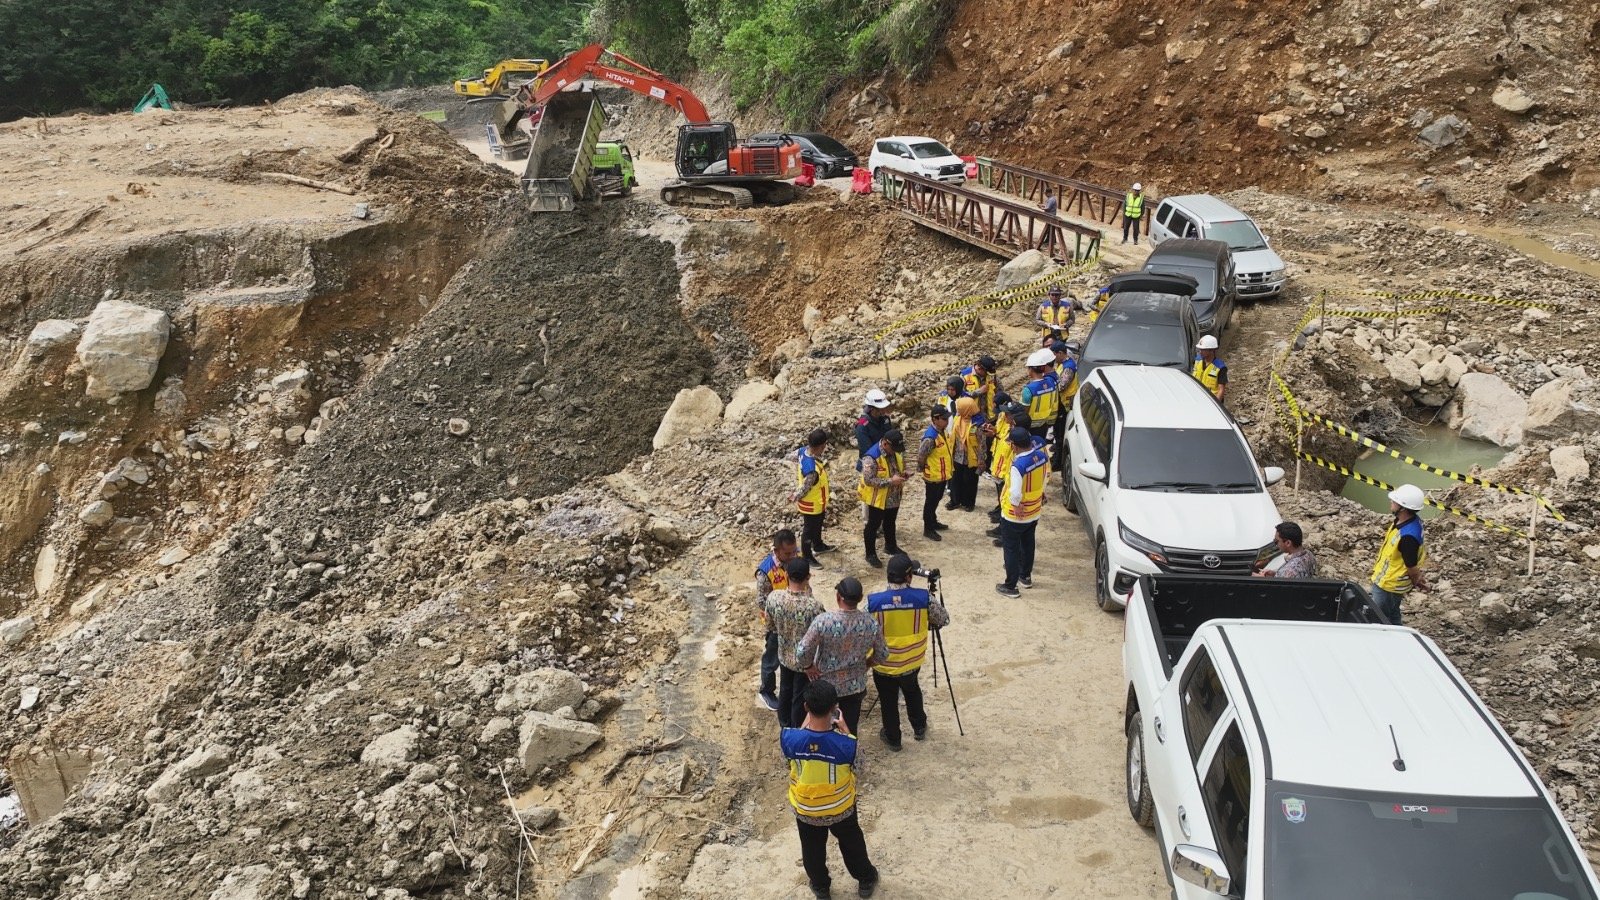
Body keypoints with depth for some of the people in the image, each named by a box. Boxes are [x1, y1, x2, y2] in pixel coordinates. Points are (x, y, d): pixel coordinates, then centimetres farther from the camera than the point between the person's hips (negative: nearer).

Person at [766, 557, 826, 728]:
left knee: (785, 691, 27)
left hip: (784, 655, 4)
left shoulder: (773, 597, -22)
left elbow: (771, 624, -2)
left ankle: (785, 726, 49)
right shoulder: (813, 606, -34)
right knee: (800, 698, 17)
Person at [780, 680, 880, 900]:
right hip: (841, 808, -1)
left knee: (813, 850, 29)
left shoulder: (790, 738, -32)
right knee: (852, 844, 29)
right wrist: (843, 727, 1)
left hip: (806, 810, 1)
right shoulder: (844, 743, -35)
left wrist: (809, 717, 4)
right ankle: (865, 880, 52)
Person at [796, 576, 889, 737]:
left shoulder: (823, 621, -27)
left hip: (825, 684, -1)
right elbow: (882, 654, -4)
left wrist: (808, 667, -5)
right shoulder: (871, 623, -17)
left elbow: (802, 652, -25)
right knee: (850, 727, 19)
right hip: (855, 686, 1)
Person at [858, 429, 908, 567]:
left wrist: (903, 473, -10)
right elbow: (868, 480, -31)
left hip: (893, 497, 7)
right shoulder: (872, 457, -29)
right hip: (877, 498, -7)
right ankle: (871, 554, 22)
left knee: (890, 522, 26)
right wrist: (890, 481, -31)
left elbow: (902, 464, 13)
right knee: (873, 525, 8)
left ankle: (890, 546, 46)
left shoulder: (897, 451, -6)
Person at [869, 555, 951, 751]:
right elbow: (944, 620, -3)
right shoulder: (924, 598, -19)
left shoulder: (873, 602, -21)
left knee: (888, 701, 21)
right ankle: (919, 728, 46)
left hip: (884, 664, -1)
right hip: (912, 661, 1)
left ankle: (892, 738, 39)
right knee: (912, 691, 31)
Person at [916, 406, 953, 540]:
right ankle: (928, 529, 17)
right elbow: (921, 457, -24)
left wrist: (948, 470, 17)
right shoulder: (930, 437, -30)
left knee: (936, 500, 24)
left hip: (942, 475, 9)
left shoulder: (941, 432, 1)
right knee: (930, 502, 5)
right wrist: (924, 469, -7)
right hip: (933, 476, -9)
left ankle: (933, 522, 41)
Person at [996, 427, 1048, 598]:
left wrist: (1015, 505, -15)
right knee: (1028, 544, 25)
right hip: (1034, 512, 7)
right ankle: (1026, 576, 42)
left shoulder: (1018, 465, -33)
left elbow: (1015, 493, -34)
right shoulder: (1042, 456, -10)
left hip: (1014, 515, -7)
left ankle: (1010, 586, 16)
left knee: (1011, 549, 8)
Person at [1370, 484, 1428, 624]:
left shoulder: (1407, 536, -36)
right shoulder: (1410, 520, -8)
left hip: (1388, 586, -9)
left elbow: (1412, 567, -23)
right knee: (1392, 618, 26)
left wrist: (1415, 582, -4)